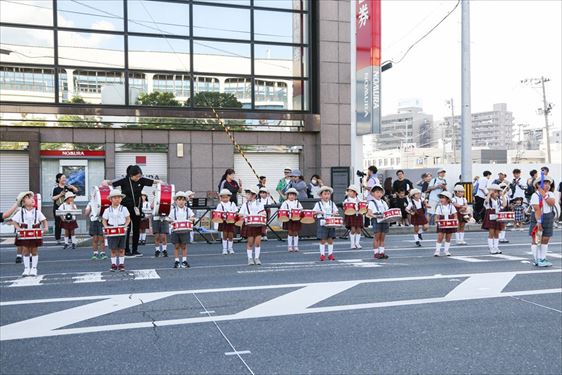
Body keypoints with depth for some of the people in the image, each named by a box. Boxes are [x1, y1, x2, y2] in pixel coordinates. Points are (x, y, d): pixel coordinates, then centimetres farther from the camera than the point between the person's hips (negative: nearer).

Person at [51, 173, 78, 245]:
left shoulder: (67, 187, 7)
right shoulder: (56, 189, -2)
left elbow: (76, 190, 8)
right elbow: (53, 198, -5)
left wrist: (72, 187, -10)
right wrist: (60, 195, -16)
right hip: (57, 209, -2)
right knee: (58, 224, 3)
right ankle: (58, 240, 10)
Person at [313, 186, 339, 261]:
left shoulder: (332, 203, 10)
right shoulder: (318, 204, 2)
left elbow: (336, 211, 15)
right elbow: (313, 212, 3)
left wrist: (334, 213, -8)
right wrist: (318, 212, -16)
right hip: (322, 223, -3)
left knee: (330, 239, 5)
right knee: (323, 239, -2)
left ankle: (330, 254, 15)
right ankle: (322, 254, 7)